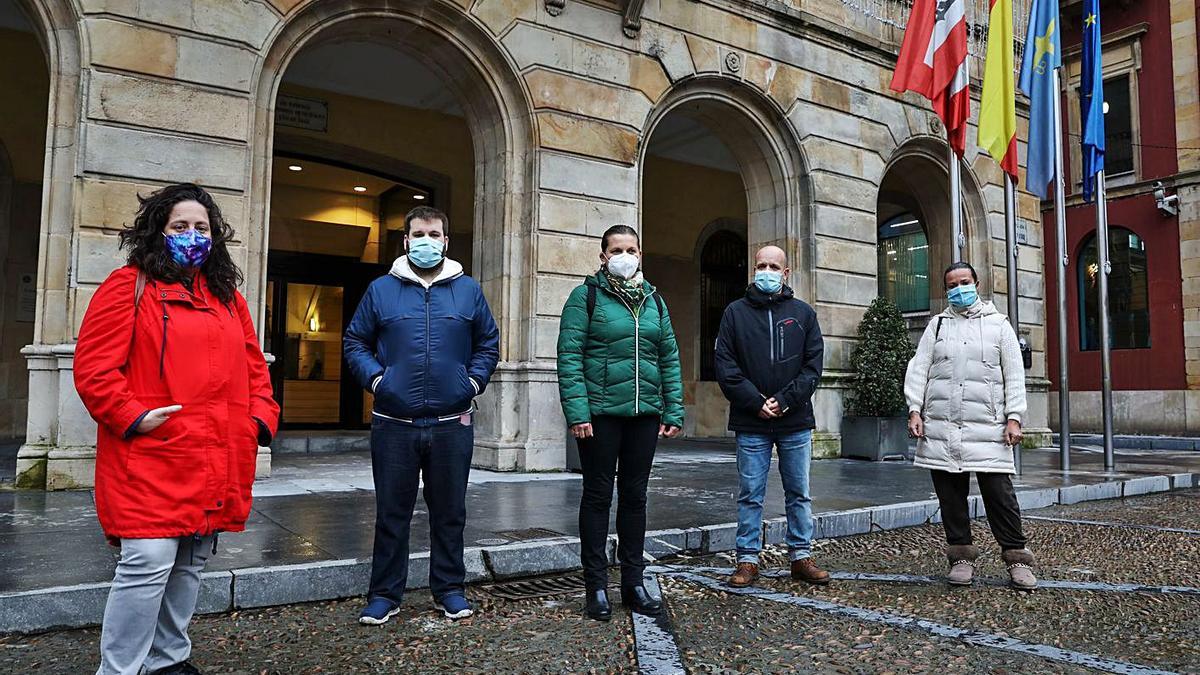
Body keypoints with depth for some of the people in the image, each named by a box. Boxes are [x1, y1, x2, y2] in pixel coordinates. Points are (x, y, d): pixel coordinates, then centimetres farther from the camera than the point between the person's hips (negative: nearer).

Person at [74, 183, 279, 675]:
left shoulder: (228, 295, 18)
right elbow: (93, 367, -7)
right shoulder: (130, 286, -1)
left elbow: (253, 365, 19)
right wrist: (132, 416, -17)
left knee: (189, 567, 14)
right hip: (152, 461, -6)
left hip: (216, 465, 6)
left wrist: (262, 417, 6)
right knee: (149, 565, -10)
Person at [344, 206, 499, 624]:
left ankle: (449, 589, 25)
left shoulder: (468, 290, 7)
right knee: (392, 513, 7)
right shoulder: (381, 290, 5)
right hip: (394, 423, 0)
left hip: (452, 424, 1)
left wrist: (475, 381, 1)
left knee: (449, 511, 11)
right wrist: (373, 377, -4)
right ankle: (385, 594, 21)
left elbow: (488, 342, 14)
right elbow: (355, 342, 10)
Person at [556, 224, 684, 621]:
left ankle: (633, 583, 24)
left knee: (635, 497, 12)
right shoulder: (586, 295, -2)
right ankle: (596, 586, 16)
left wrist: (673, 412, 5)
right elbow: (569, 356, -9)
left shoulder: (653, 300, 12)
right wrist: (577, 411, -17)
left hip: (645, 414, 5)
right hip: (600, 413, -4)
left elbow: (670, 358, 12)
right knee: (598, 496, 5)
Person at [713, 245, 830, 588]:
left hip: (796, 421, 1)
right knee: (750, 495, 5)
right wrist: (756, 403, -12)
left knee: (799, 493, 10)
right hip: (751, 423, -1)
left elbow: (813, 364, 1)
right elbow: (725, 365, -3)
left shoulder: (803, 313, 8)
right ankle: (748, 560, 14)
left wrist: (785, 400, -11)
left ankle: (801, 556, 22)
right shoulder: (736, 312, 4)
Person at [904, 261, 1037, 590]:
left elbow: (1014, 375, 7)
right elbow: (918, 369, 8)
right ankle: (962, 556, 15)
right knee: (950, 494, 5)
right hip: (941, 427, 2)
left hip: (988, 426, -2)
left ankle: (1017, 558, 8)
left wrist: (1013, 417, -2)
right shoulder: (937, 324, 15)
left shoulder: (999, 324, 12)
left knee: (999, 492, -5)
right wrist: (915, 410, -2)